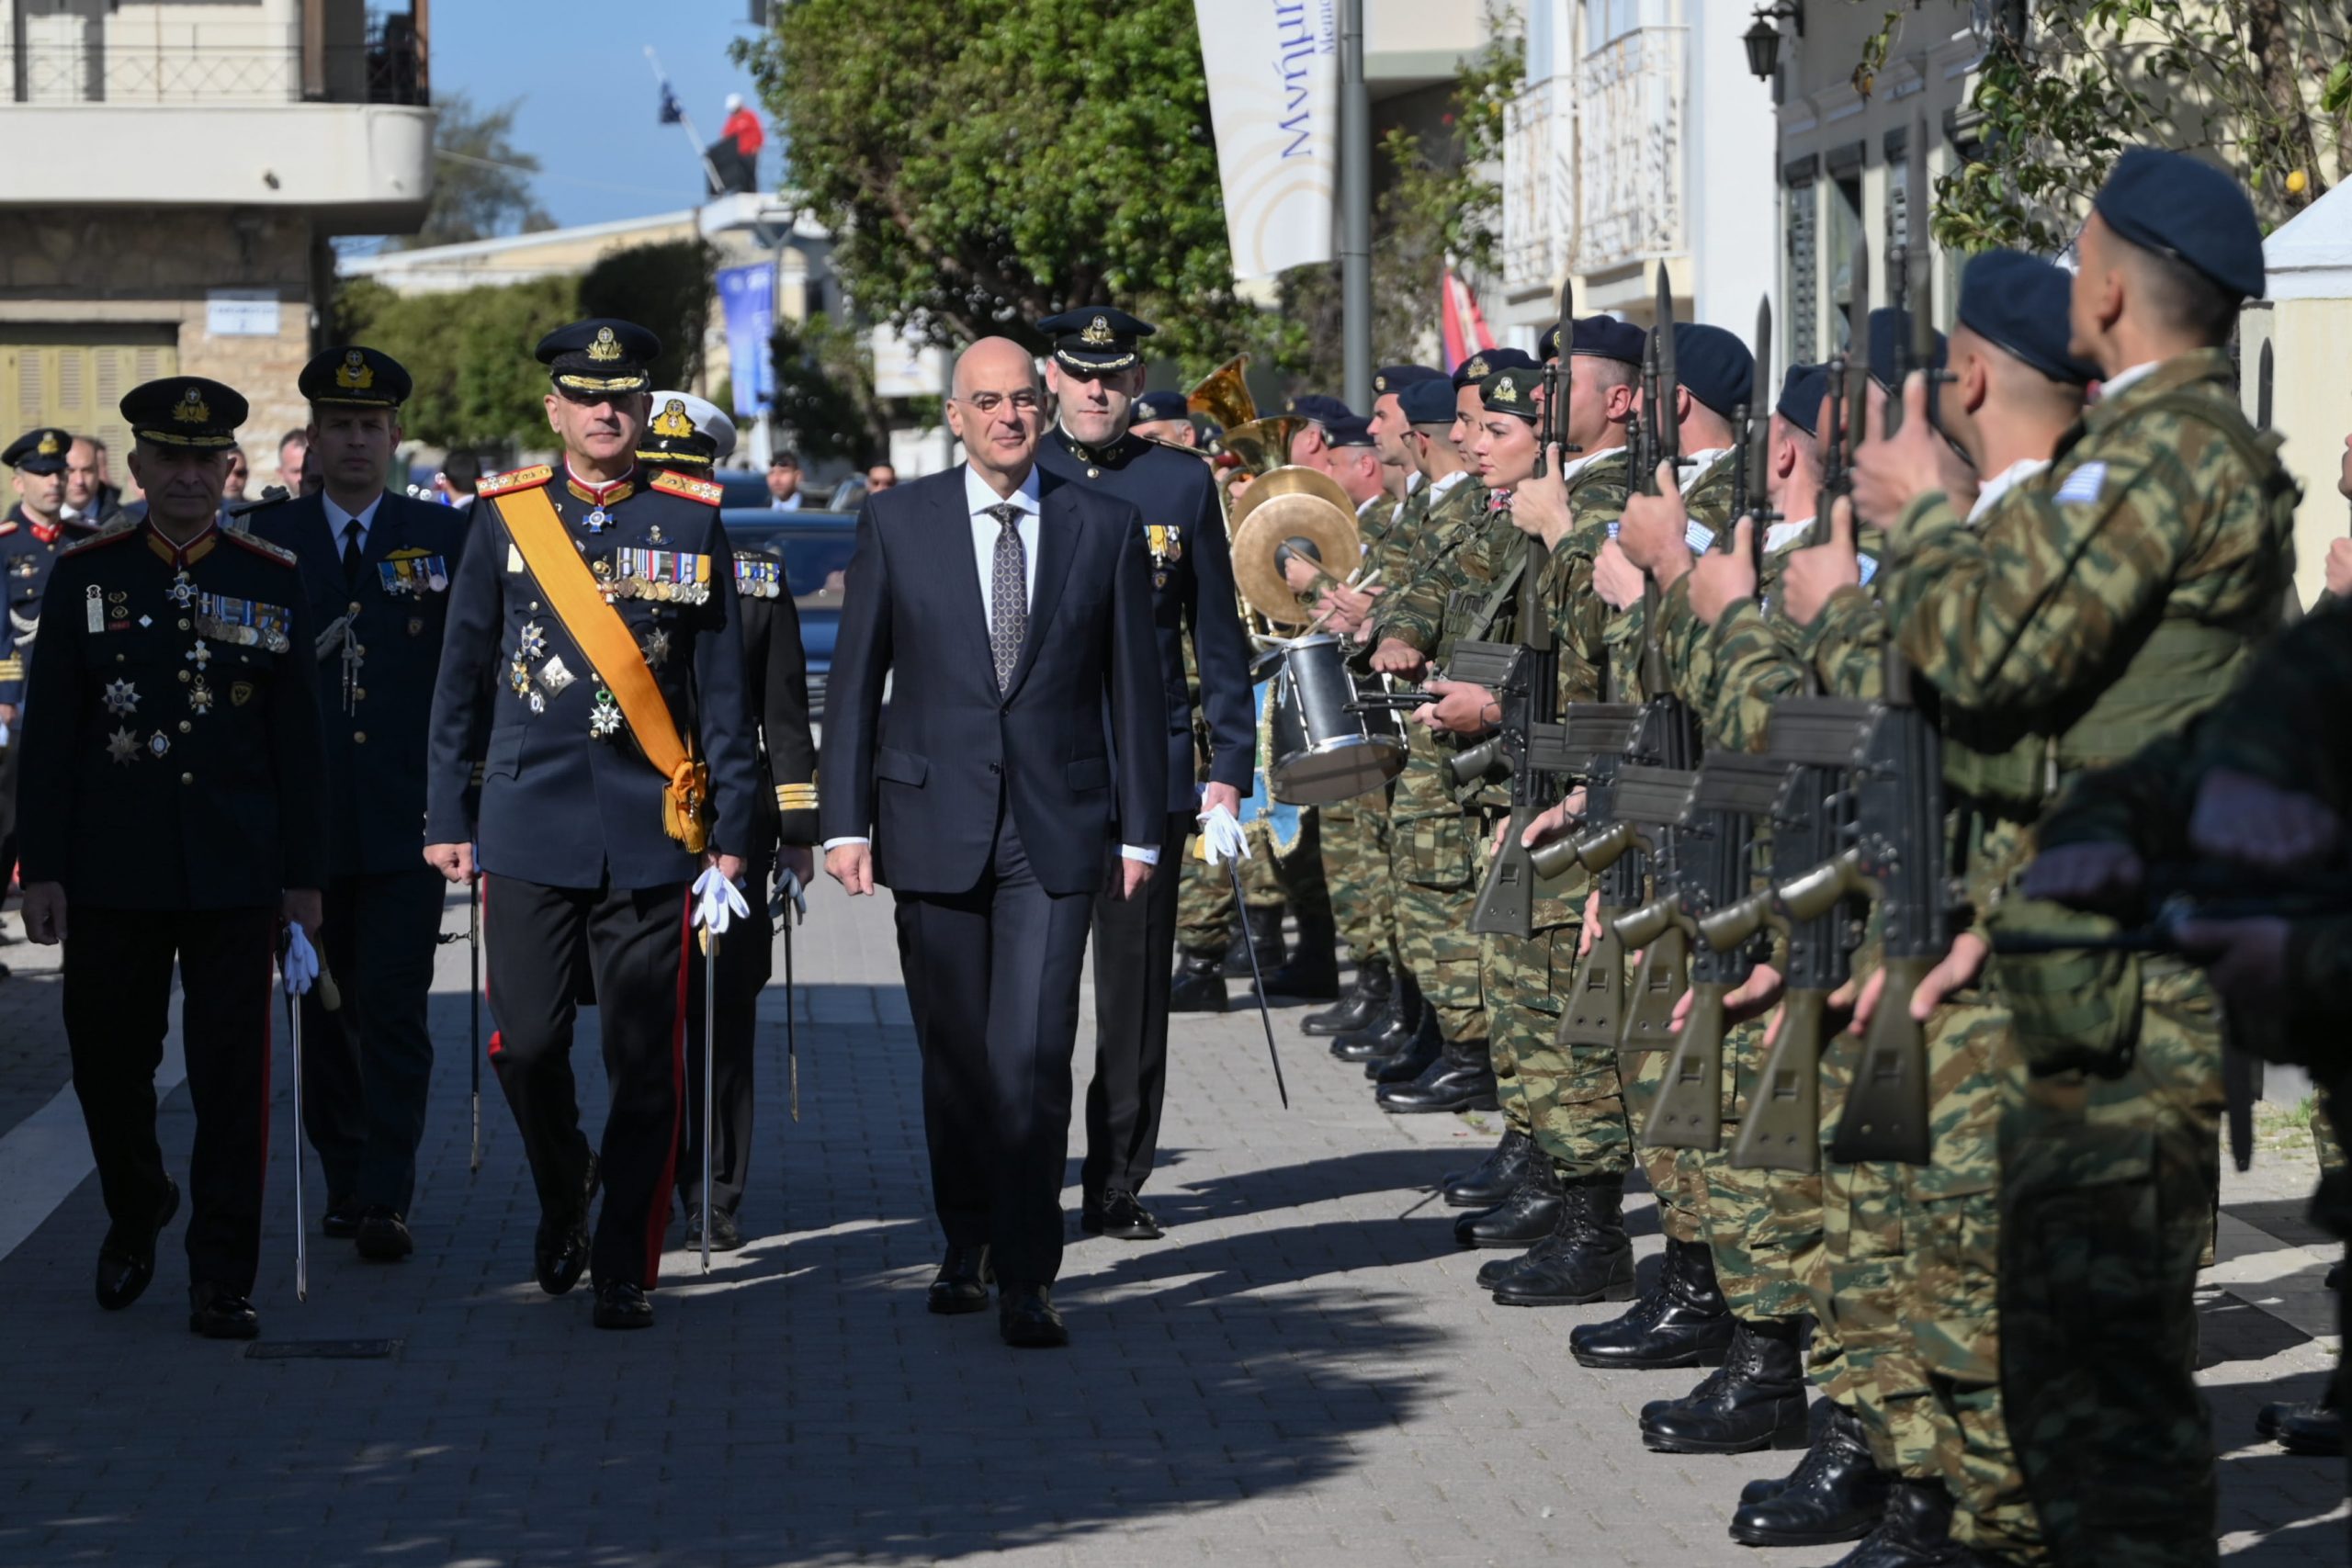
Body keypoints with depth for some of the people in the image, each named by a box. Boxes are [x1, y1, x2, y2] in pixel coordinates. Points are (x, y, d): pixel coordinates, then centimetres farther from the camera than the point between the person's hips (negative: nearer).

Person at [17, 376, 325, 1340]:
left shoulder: (273, 581, 4)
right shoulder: (86, 576, 2)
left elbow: (296, 741, 5)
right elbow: (49, 734, 2)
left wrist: (303, 877, 3)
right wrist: (42, 869, -3)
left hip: (236, 874, 0)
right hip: (113, 875, 0)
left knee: (231, 1074, -1)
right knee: (107, 1060, 9)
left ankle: (222, 1279, 6)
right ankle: (136, 1209, 37)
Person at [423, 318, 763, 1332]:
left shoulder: (691, 521, 5)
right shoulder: (505, 517, 6)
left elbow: (723, 689, 8)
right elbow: (462, 677, 10)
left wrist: (731, 829, 5)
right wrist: (446, 817, 7)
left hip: (652, 830, 0)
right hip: (529, 826, 0)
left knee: (645, 1061, -2)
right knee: (527, 1043, -2)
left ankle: (625, 1272, 6)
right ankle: (563, 1192, 27)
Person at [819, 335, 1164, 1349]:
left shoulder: (1106, 528, 5)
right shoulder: (898, 523, 4)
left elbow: (1135, 689, 7)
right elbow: (854, 681, 5)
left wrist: (1140, 831, 4)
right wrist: (844, 820, 0)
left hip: (1056, 828, -1)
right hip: (933, 822, 1)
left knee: (1034, 1053, -11)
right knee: (954, 1053, 9)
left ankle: (1026, 1280, -7)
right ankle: (968, 1246, 27)